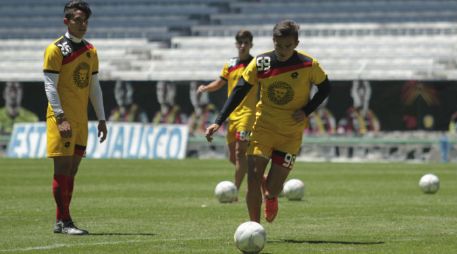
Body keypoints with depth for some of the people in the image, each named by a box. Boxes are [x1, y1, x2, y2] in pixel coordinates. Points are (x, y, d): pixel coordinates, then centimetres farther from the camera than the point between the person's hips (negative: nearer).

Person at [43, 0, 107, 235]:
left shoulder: (90, 51, 14)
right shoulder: (56, 49, -7)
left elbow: (94, 87, 19)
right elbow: (50, 86, -11)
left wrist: (101, 119, 14)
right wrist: (61, 118, -19)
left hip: (81, 120, 7)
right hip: (62, 118, -7)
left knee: (72, 170, 7)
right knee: (62, 168, -6)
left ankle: (60, 222, 11)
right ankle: (64, 222, -5)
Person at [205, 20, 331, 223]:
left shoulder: (309, 65, -12)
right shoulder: (260, 63, -9)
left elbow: (325, 88, 4)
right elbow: (238, 92, -4)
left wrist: (307, 111, -11)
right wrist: (218, 122, -10)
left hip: (291, 134, -1)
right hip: (263, 127, 1)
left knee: (273, 187, -3)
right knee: (253, 177, -14)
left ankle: (270, 196, 36)